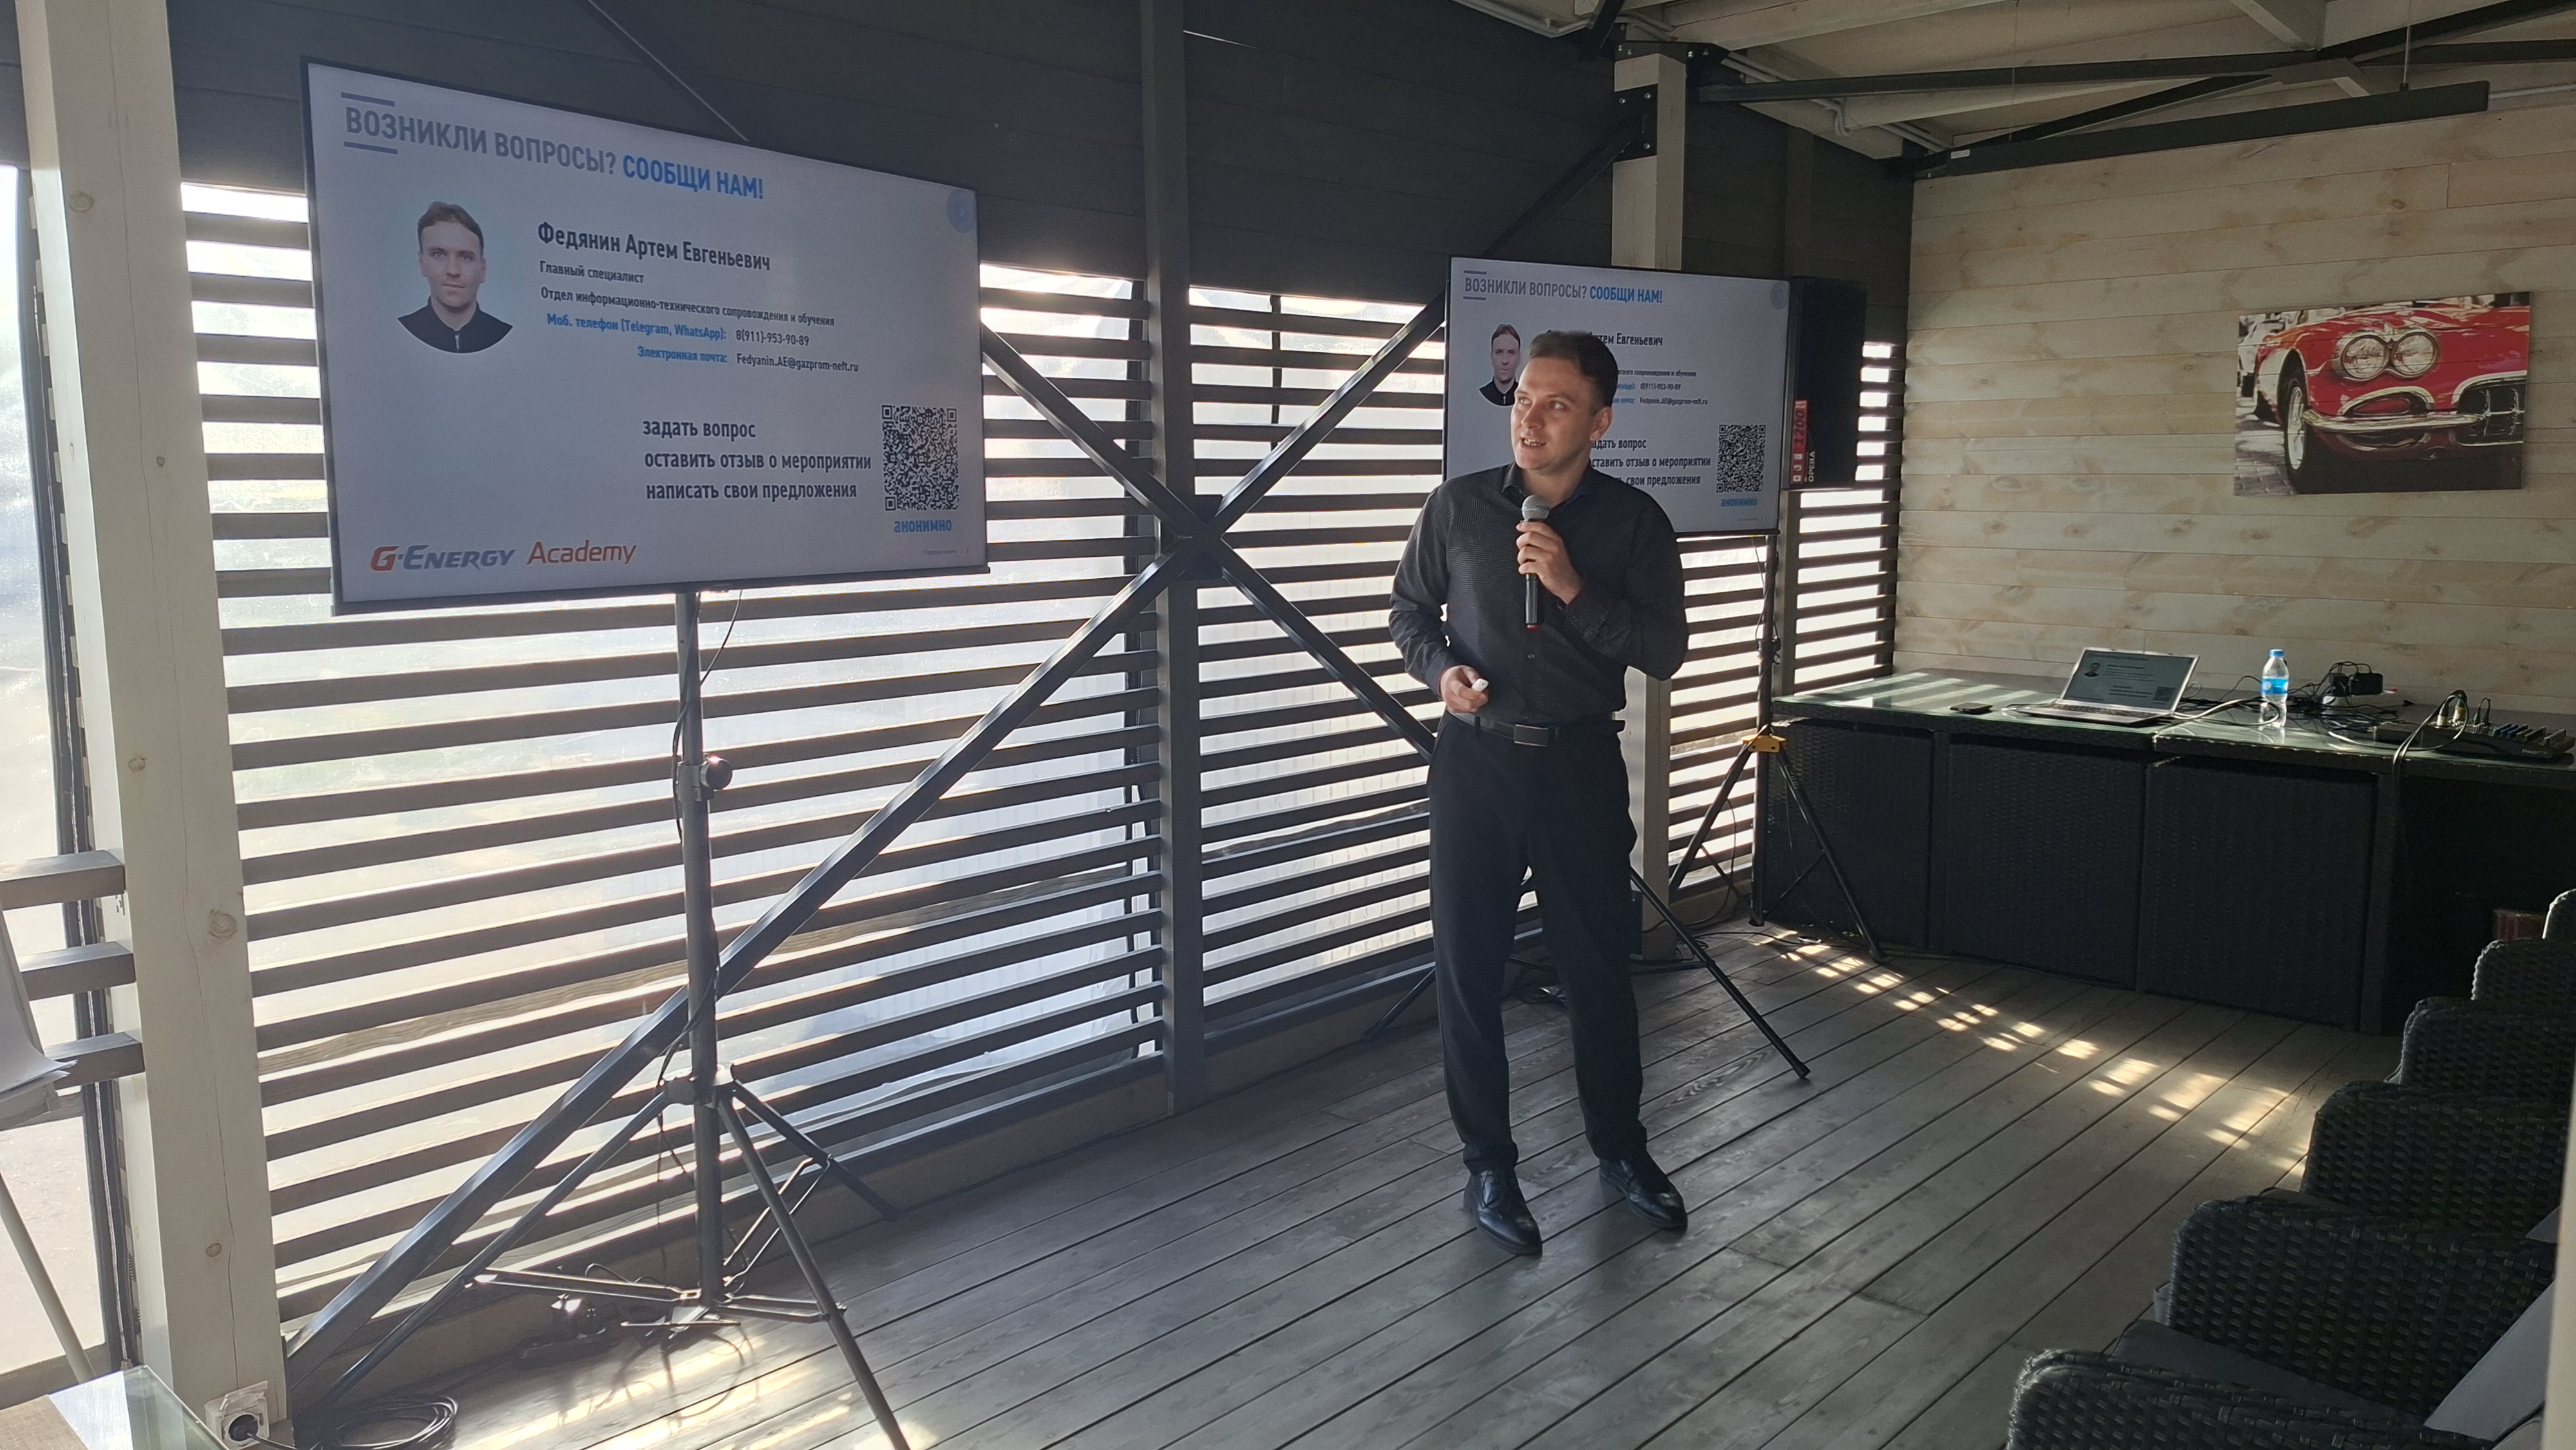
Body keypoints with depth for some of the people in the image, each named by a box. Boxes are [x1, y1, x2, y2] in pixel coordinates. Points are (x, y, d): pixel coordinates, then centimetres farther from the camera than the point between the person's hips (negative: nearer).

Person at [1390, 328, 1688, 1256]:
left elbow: (1665, 651, -6)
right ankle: (1488, 1163, 19)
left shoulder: (1633, 521, -2)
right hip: (1475, 760, 1)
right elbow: (1410, 610, 11)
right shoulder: (1458, 506, 0)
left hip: (1580, 764, 0)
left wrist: (1575, 588, -19)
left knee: (1598, 963, 10)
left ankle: (1619, 1145, 31)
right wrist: (1439, 669, -10)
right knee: (1467, 968, 4)